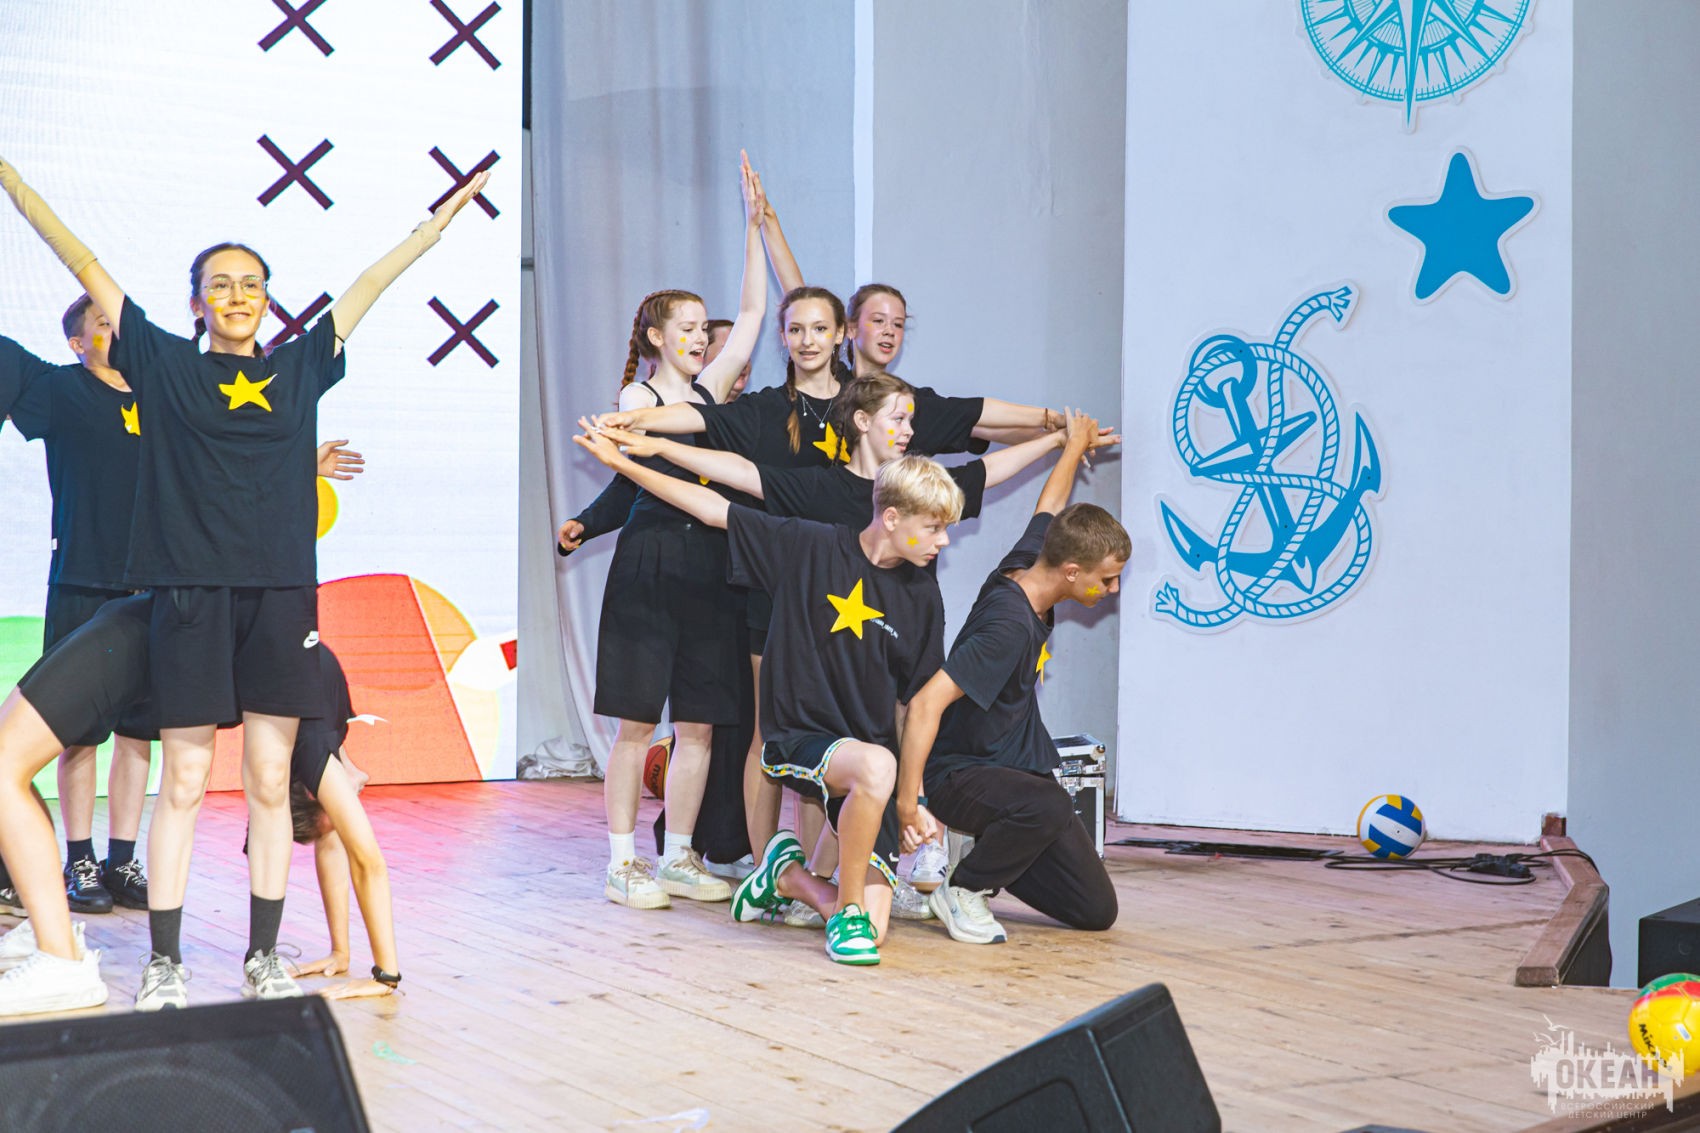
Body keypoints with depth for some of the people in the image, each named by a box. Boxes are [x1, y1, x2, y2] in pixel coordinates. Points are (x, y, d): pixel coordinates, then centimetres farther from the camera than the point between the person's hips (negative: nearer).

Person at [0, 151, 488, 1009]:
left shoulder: (298, 369, 11)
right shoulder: (165, 366, 6)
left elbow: (370, 285, 17)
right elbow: (86, 268, 6)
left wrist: (445, 216, 22)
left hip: (281, 593, 2)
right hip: (191, 592, -2)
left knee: (271, 782, 6)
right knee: (184, 783, 0)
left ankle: (264, 957, 14)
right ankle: (164, 962, 7)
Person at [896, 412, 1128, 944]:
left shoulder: (1026, 561, -1)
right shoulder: (1009, 624, -27)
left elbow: (1049, 509, 22)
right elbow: (928, 702, -33)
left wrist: (1076, 445, 39)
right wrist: (907, 803, -35)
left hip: (1017, 767, 9)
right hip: (957, 773, -9)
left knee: (1096, 909, 0)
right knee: (1049, 807, -42)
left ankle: (996, 855, 24)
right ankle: (962, 889, -14)